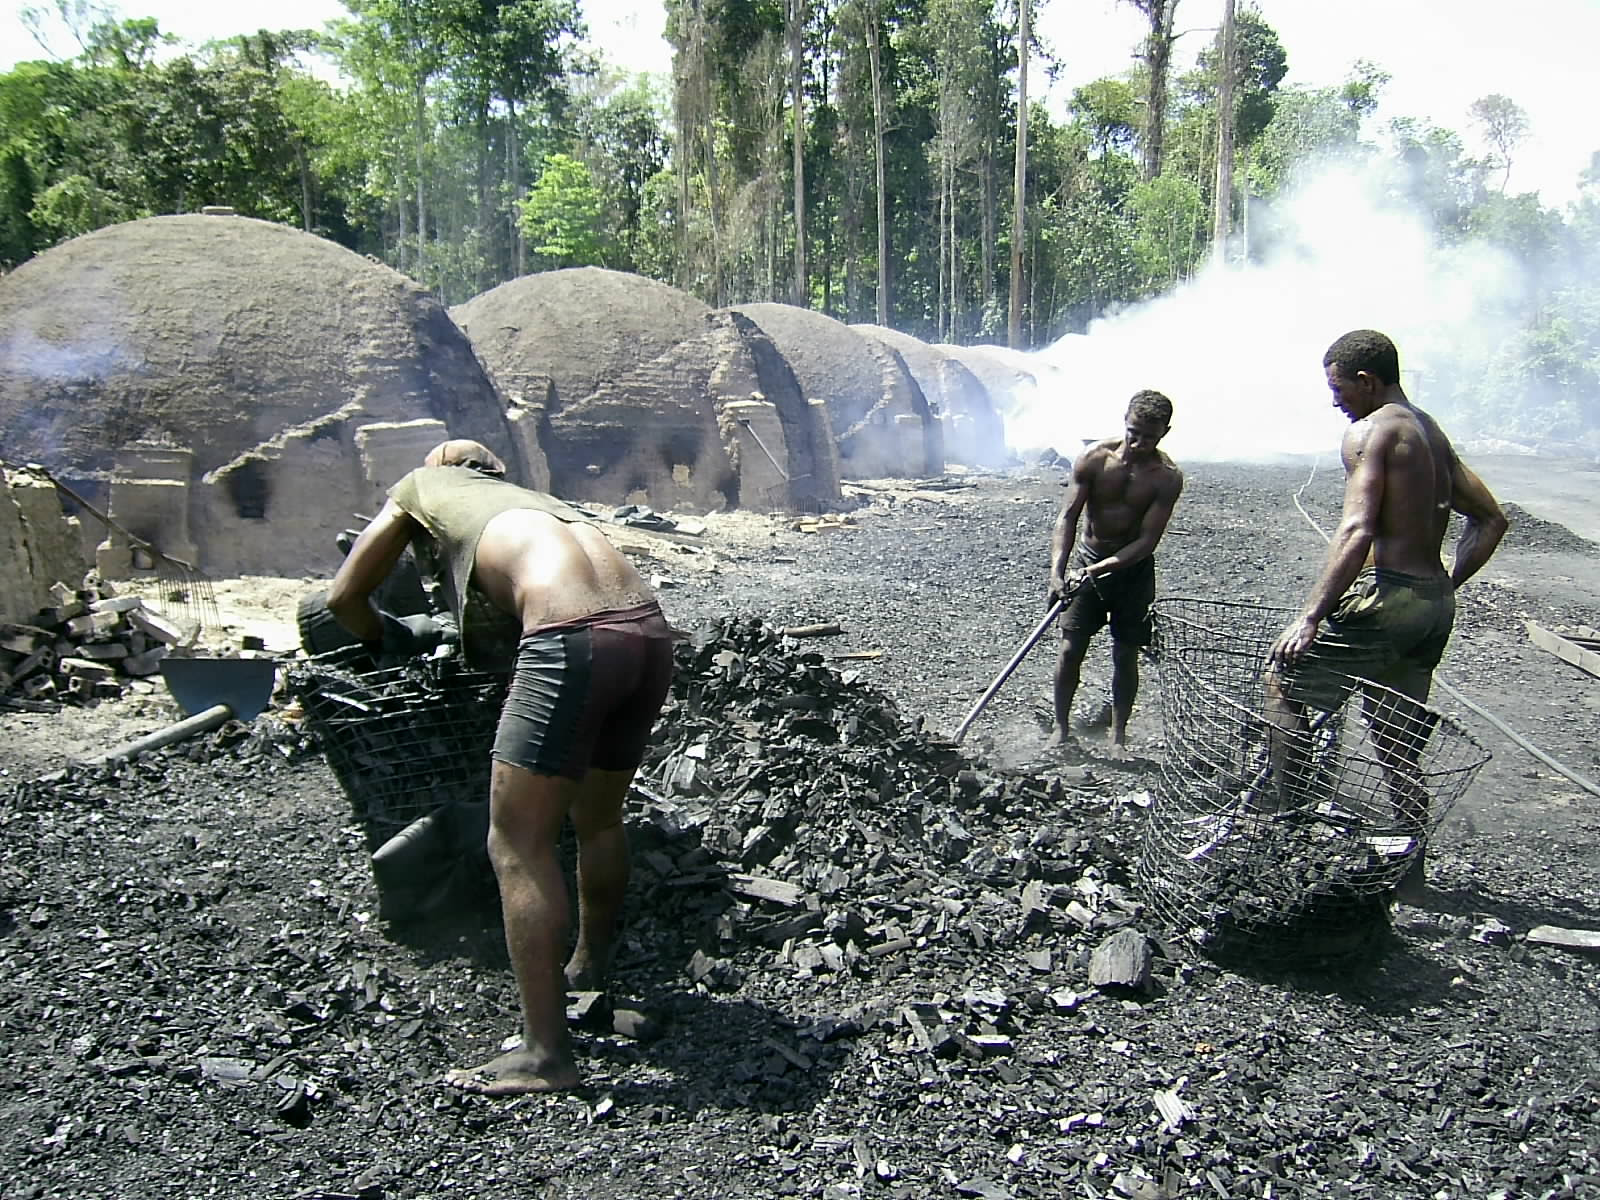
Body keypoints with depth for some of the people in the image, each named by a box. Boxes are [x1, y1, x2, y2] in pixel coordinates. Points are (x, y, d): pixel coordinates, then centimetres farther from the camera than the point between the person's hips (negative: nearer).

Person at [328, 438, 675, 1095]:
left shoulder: (421, 485, 24)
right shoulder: (533, 498, 38)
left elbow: (345, 598, 31)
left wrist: (393, 637, 49)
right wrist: (468, 634, 55)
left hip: (576, 643, -7)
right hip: (651, 633, 7)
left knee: (519, 846, 2)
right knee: (598, 820, 25)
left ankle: (546, 1053, 4)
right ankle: (588, 966, 46)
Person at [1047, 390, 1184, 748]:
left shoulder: (1167, 477, -15)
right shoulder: (1094, 458, -14)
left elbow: (1147, 541, -16)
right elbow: (1067, 517, -15)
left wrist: (1100, 569, -27)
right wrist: (1057, 571, -28)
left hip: (1134, 567, 0)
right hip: (1087, 558, 0)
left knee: (1126, 655, 5)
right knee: (1071, 648, -3)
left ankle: (1118, 736, 17)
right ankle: (1061, 727, 13)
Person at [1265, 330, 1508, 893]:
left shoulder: (1369, 431, -9)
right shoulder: (1433, 434, 18)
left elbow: (1358, 531, -21)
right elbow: (1490, 520, 20)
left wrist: (1310, 616, -23)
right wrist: (1444, 586, 18)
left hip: (1385, 595, -9)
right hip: (1435, 604, 9)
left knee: (1283, 676, 6)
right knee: (1398, 752, 14)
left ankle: (1291, 818, 4)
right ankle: (1410, 872, 20)